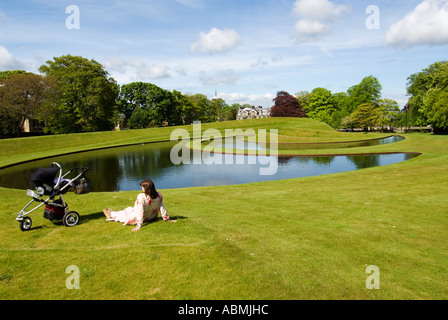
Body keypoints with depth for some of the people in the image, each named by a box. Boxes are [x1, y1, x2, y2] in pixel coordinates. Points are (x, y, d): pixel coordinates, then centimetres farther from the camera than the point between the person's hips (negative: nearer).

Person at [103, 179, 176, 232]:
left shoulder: (141, 197, -34)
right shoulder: (159, 195, -20)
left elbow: (140, 212, -33)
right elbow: (162, 208, -13)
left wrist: (138, 225, -29)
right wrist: (167, 219, -2)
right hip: (152, 217, 6)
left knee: (126, 211, 24)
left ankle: (111, 215, 52)